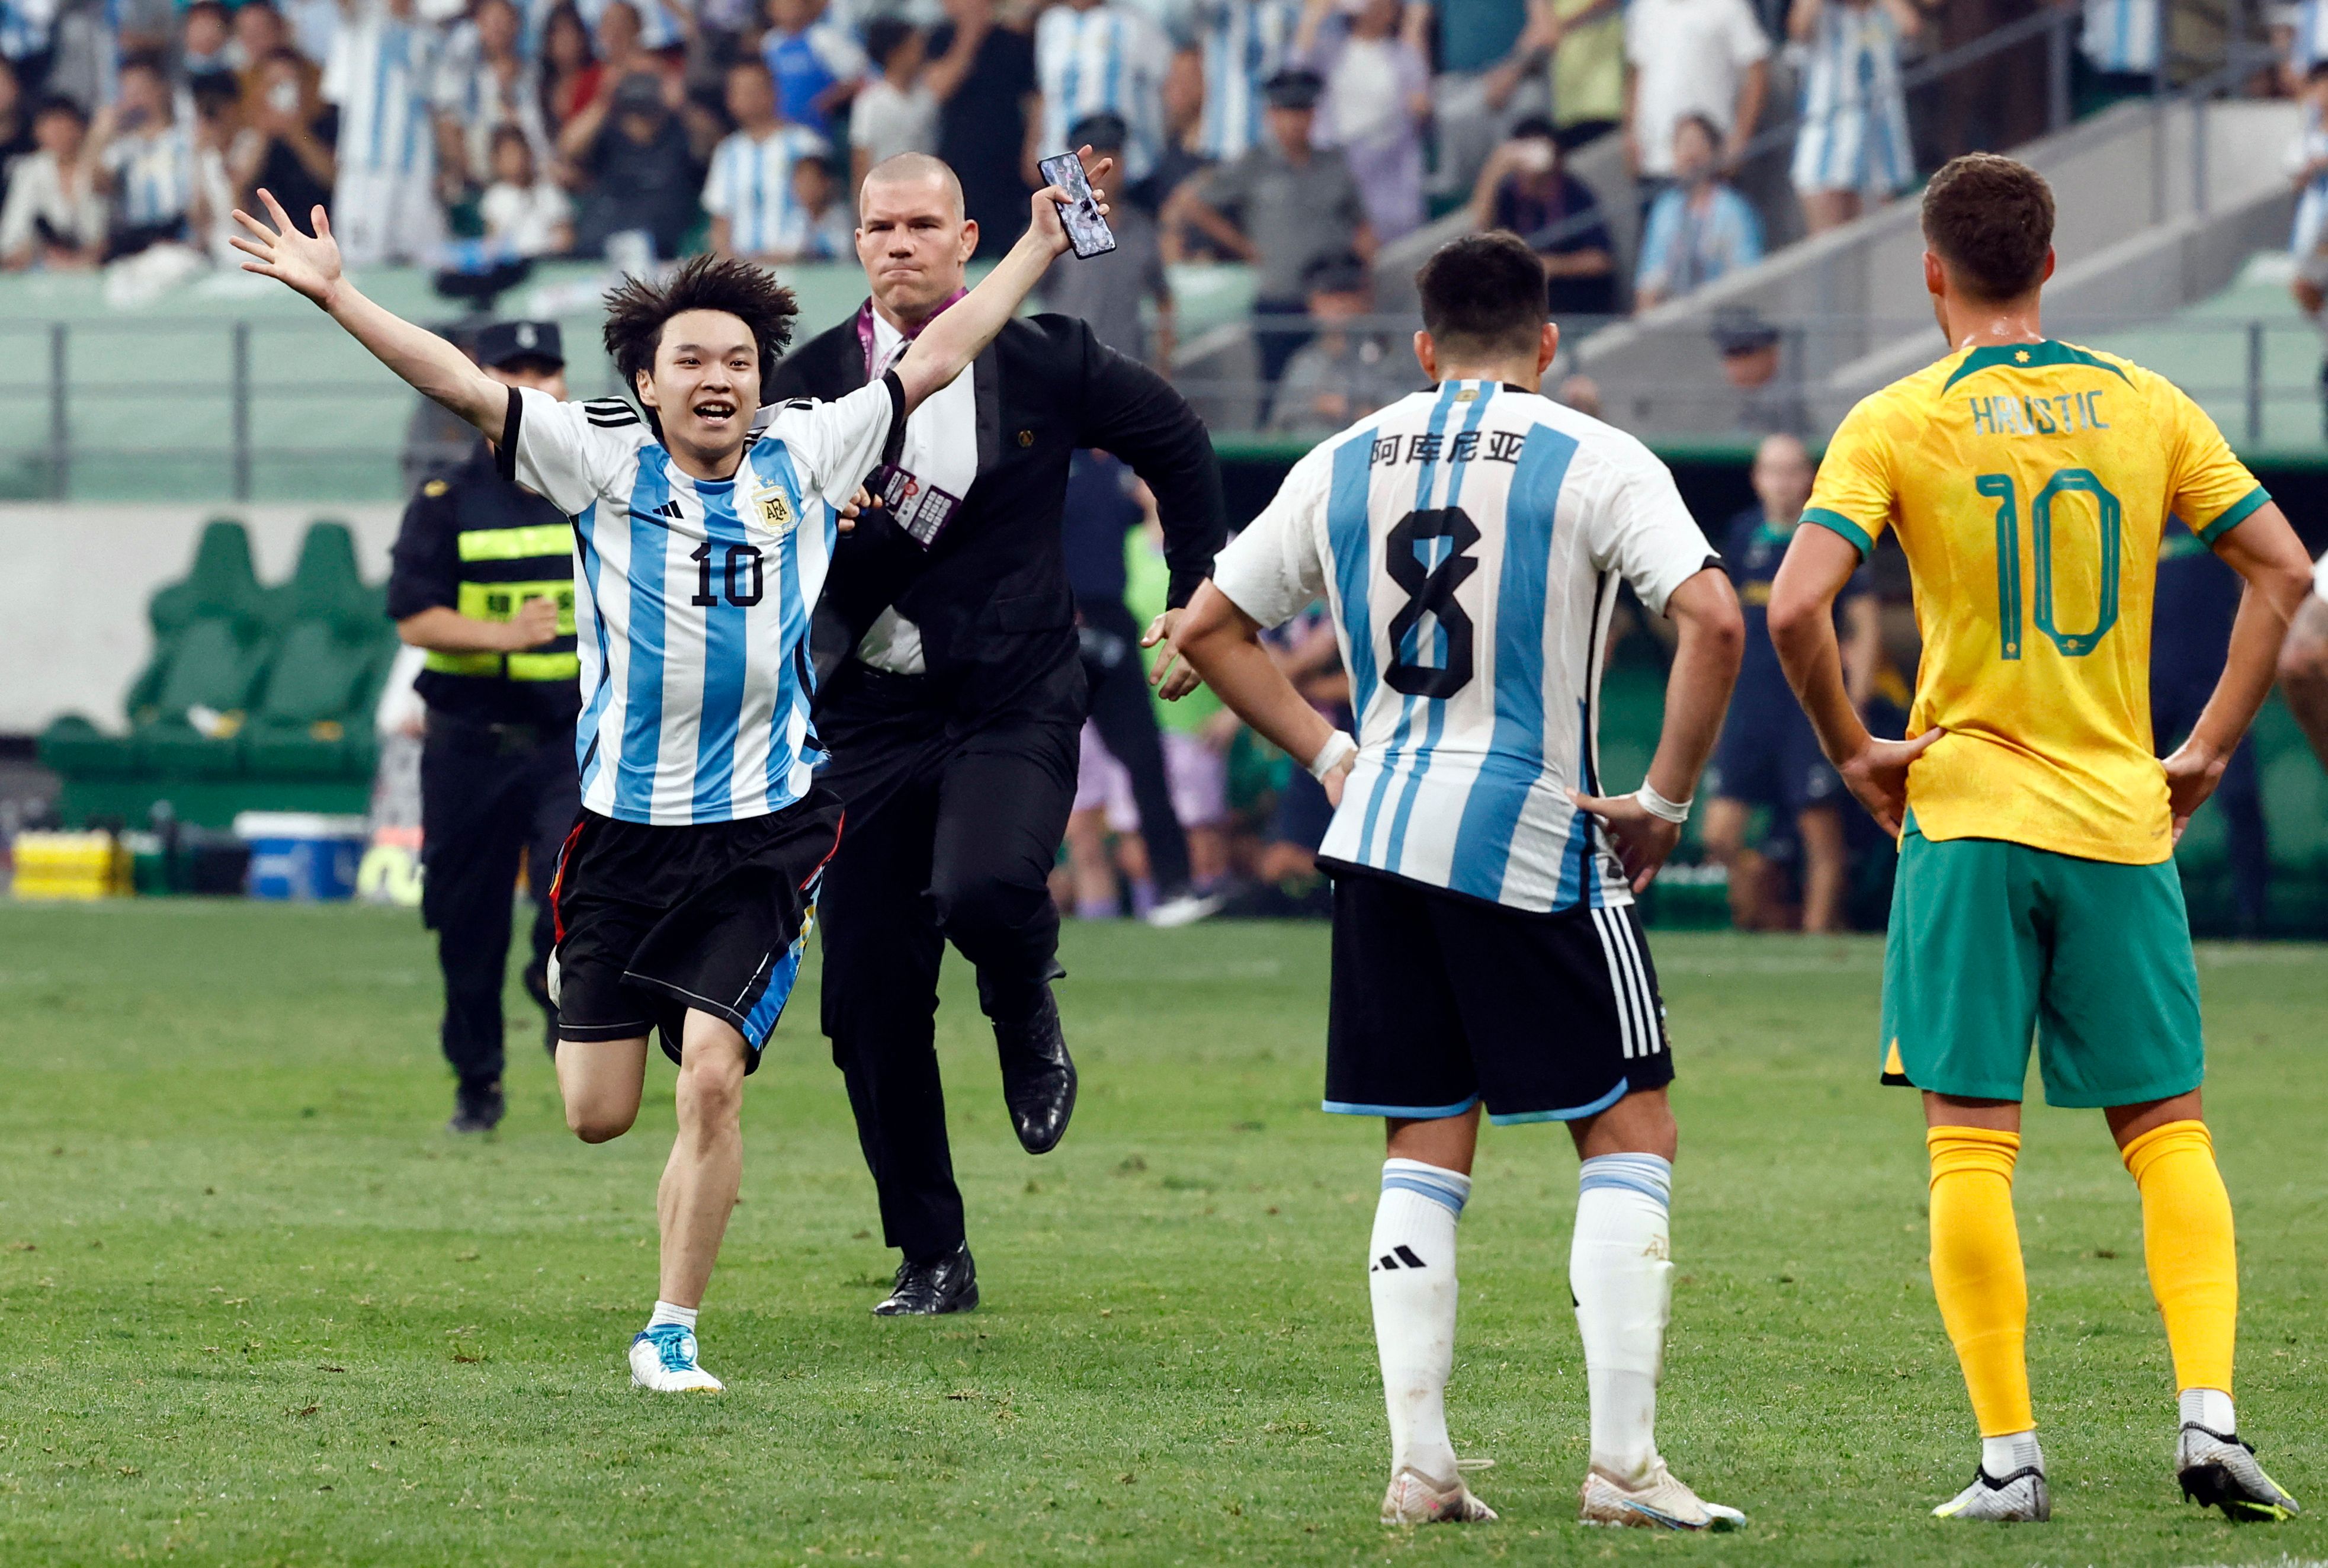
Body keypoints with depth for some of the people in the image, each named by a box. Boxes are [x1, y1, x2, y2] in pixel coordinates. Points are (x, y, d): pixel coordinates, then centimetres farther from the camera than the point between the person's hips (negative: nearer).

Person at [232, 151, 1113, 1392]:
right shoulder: (601, 460, -2)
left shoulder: (805, 455, 3)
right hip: (624, 826, 0)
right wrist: (335, 294, -16)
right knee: (597, 1114, 4)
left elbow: (930, 361, 11)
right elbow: (462, 384, -7)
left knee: (711, 1081, -13)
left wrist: (1038, 247, 12)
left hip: (764, 832, 0)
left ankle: (671, 1332, 0)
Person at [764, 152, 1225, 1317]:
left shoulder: (1042, 363, 0)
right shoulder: (815, 380, 2)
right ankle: (930, 1256, 14)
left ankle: (1026, 1007, 6)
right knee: (869, 1003, 0)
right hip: (873, 716, 2)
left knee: (984, 893, -31)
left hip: (1014, 704, -2)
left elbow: (1175, 442, 15)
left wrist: (1198, 602, 16)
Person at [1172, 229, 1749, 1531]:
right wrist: (1667, 802, -8)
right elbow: (1714, 621, -17)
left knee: (1427, 1151, 11)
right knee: (1630, 1133, 4)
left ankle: (1419, 1464, 4)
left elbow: (1209, 629, 17)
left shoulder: (1345, 466, 10)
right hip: (1536, 840, -4)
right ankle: (1625, 1461, -4)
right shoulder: (1594, 461, -4)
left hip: (1381, 836, 5)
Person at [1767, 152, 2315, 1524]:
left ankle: (2010, 1457, -3)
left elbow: (1797, 607, -15)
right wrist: (2210, 750, 6)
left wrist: (1852, 749, -1)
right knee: (2168, 1128, 10)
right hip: (2123, 818, 2)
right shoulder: (2147, 407, 5)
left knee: (1972, 1143, 1)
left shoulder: (1895, 423, -4)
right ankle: (2212, 1417, -4)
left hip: (1967, 811, -2)